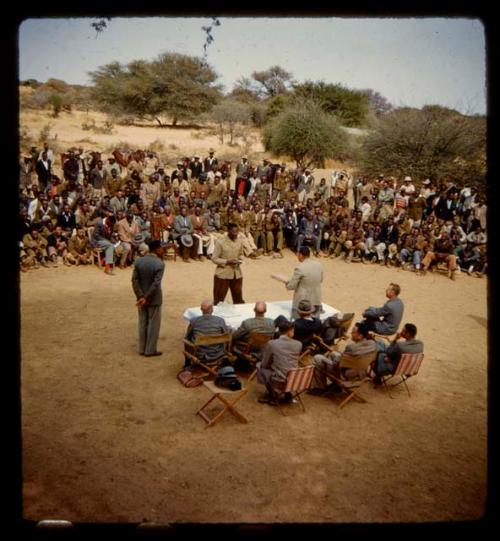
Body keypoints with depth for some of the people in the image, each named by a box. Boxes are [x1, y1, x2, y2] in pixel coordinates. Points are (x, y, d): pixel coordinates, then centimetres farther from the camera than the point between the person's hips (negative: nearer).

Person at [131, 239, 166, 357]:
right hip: (154, 299, -5)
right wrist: (146, 298, -16)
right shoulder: (160, 263, -18)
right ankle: (150, 350, 15)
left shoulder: (138, 261, -3)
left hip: (141, 297, 5)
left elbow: (134, 280, -7)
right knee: (153, 324, 8)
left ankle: (142, 349, 25)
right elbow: (156, 284, -23)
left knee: (143, 323, 16)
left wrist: (141, 297, -6)